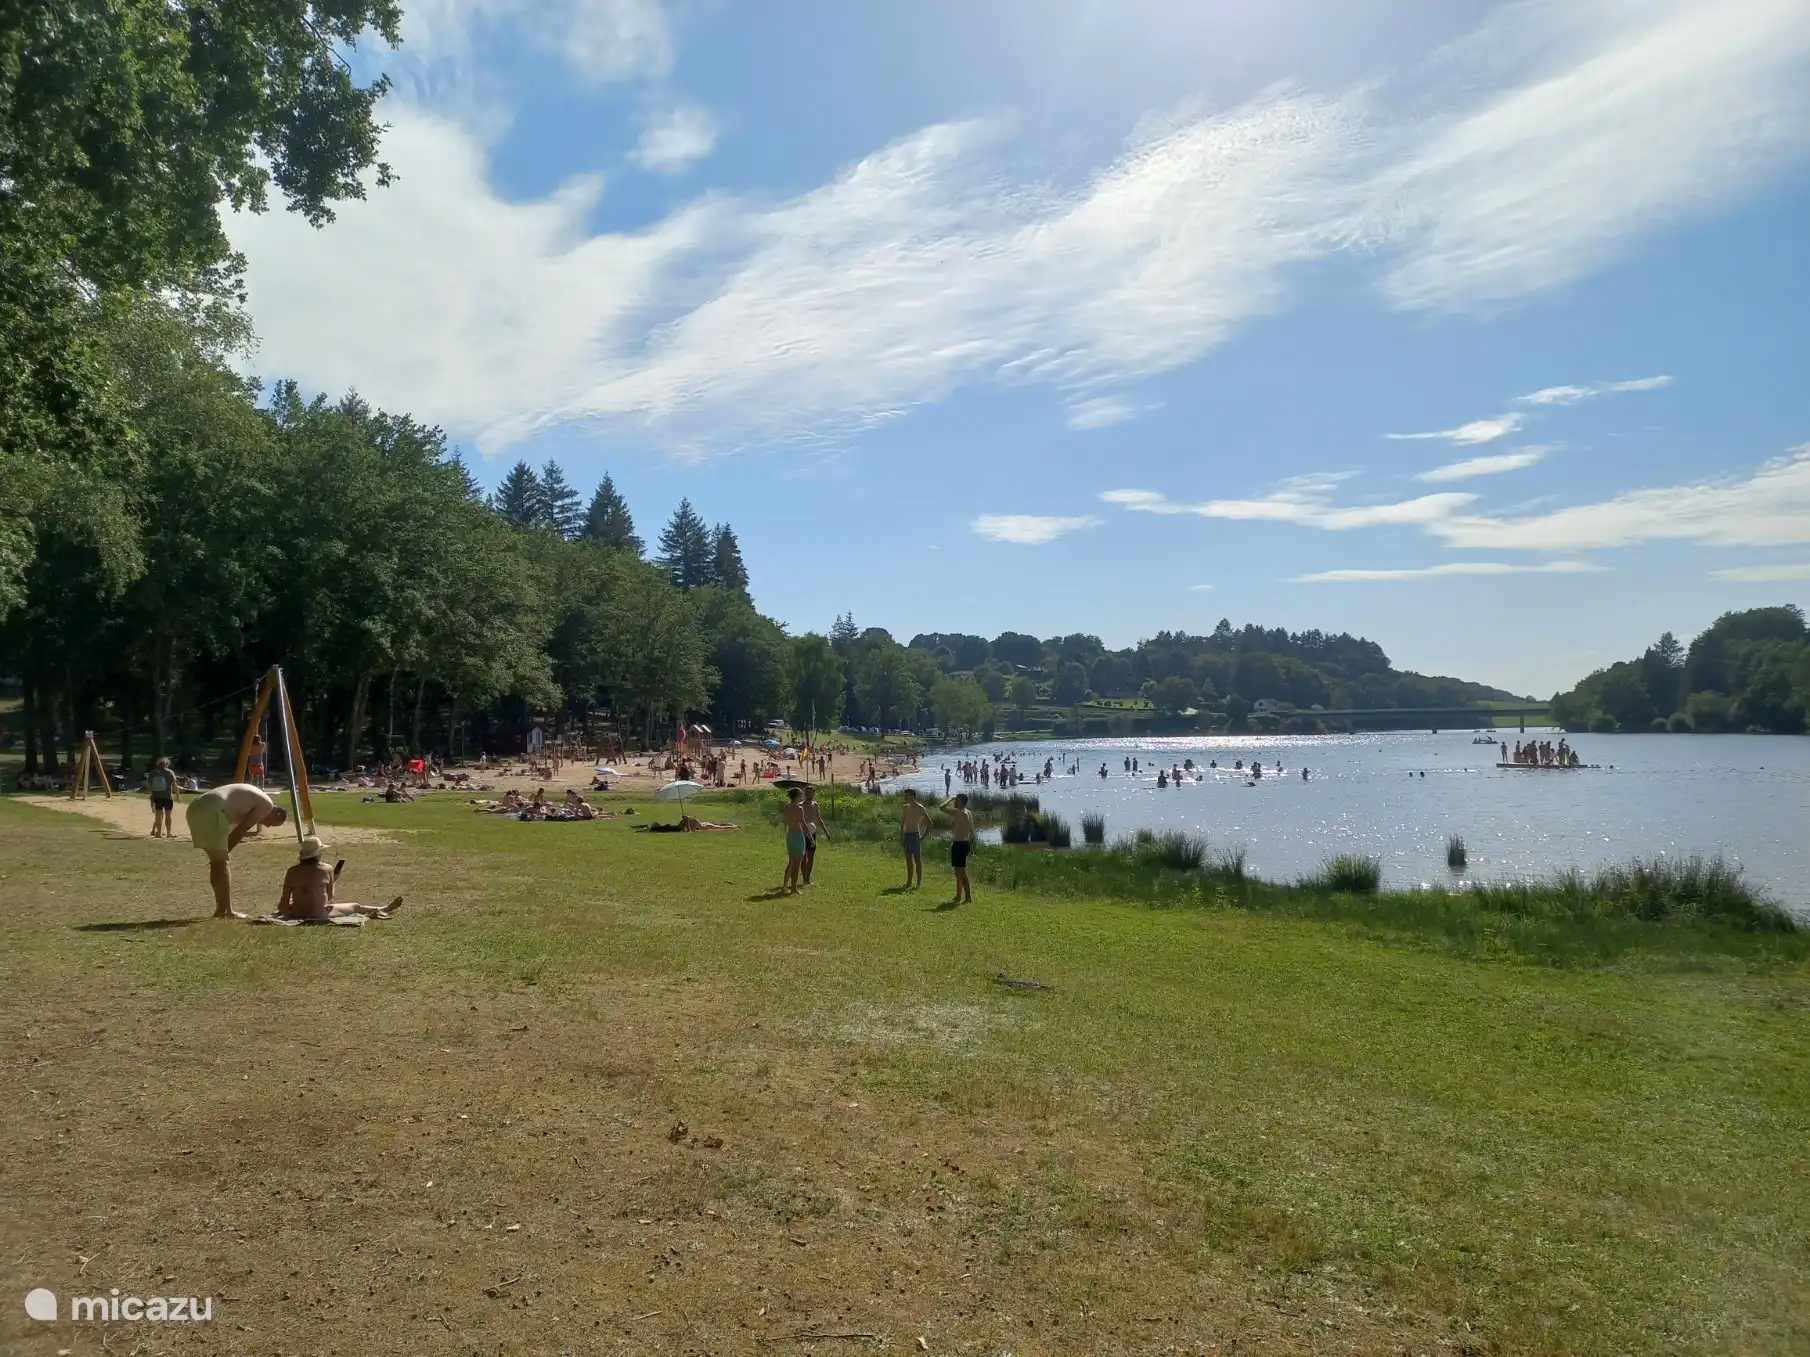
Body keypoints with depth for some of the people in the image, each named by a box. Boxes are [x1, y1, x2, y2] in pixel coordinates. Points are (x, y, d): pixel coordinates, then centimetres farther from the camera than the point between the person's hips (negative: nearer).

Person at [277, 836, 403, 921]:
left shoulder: (292, 871, -4)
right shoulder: (326, 869, -6)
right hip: (319, 914, -3)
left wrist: (281, 909, 18)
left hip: (296, 913, 3)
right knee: (356, 907, 19)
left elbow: (285, 899, -2)